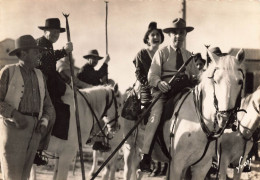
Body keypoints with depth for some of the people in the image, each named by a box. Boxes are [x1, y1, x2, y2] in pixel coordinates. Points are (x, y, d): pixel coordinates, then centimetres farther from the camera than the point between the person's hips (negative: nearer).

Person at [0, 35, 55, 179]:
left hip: (35, 129, 5)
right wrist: (14, 114, -20)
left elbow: (48, 105, 16)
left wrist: (44, 121, -4)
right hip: (13, 127, -5)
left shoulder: (39, 75, 16)